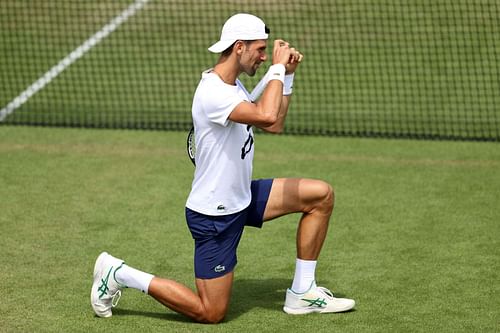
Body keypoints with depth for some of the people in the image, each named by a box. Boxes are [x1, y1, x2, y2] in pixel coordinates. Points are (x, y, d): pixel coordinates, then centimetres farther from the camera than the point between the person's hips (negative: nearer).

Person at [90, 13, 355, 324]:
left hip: (242, 198, 10)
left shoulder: (233, 85, 6)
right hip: (214, 215, -10)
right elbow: (267, 115, -42)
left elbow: (275, 125, 14)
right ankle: (119, 274, 9)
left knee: (321, 195, 4)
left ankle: (302, 293, 10)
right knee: (210, 313, -3)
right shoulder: (213, 93, -27)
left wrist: (288, 75, 5)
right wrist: (278, 68, -28)